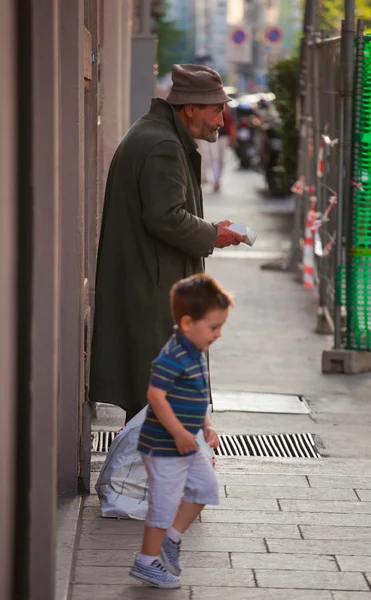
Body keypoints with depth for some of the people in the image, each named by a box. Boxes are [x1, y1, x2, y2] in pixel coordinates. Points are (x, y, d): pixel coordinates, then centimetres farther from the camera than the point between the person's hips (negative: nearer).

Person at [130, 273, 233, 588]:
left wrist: (207, 426, 10)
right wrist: (178, 432, -26)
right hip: (164, 445, -10)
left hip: (186, 445, 10)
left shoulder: (197, 355, 9)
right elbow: (156, 396, -28)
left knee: (205, 485, 16)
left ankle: (171, 538, 26)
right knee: (165, 501, -1)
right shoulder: (173, 358, -23)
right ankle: (147, 561, 13)